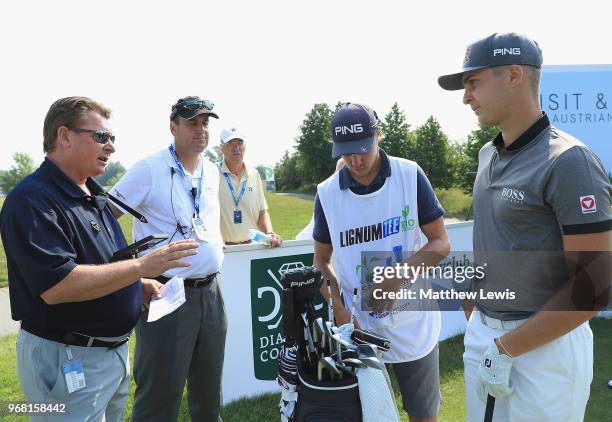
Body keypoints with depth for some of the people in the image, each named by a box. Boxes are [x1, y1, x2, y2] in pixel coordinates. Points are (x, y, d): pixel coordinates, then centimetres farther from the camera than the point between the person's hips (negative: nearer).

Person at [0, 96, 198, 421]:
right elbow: (56, 286, -30)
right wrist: (142, 265, -29)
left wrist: (139, 284, 1)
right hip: (67, 360, -8)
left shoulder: (94, 195, 9)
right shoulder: (33, 200, -20)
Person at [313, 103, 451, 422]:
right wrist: (338, 309, -10)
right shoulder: (327, 193, -4)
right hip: (358, 329, 1)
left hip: (413, 326, -1)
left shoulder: (410, 175, -9)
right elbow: (322, 262, 5)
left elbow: (441, 243, -4)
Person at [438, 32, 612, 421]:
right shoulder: (488, 155, 6)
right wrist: (474, 318, 13)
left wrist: (505, 348, -17)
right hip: (482, 332, 7)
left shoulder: (568, 162, -17)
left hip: (546, 342, -7)